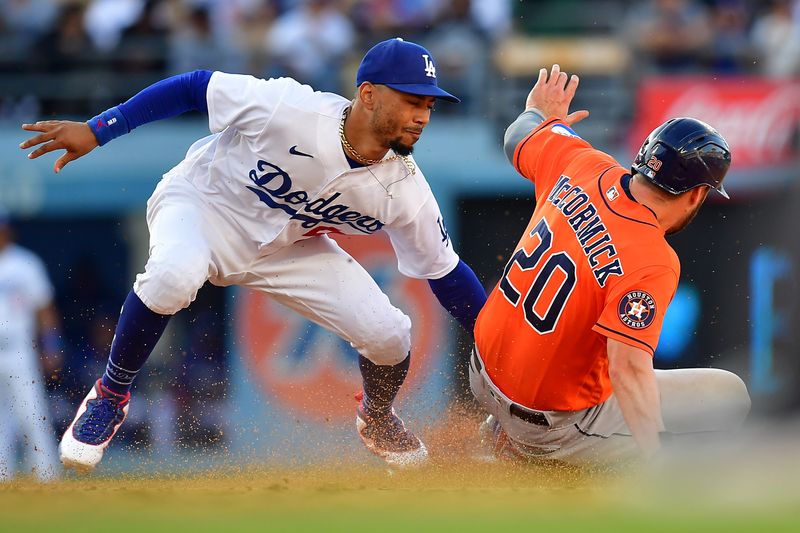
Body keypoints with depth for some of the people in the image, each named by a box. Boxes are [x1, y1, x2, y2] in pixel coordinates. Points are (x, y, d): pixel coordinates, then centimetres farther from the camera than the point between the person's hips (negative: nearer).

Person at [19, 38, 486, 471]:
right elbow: (195, 87, -22)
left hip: (286, 249, 4)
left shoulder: (405, 190, -20)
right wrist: (96, 130, -23)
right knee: (173, 275, -38)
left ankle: (377, 419, 27)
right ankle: (111, 397, -13)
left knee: (389, 336, -11)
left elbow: (446, 273, -7)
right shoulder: (288, 108, -34)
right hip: (200, 204, -4)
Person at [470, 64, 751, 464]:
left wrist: (540, 115, 37)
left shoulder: (583, 166, -7)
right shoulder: (653, 263, -27)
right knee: (731, 397, -3)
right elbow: (629, 370, -36)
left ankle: (508, 433, 27)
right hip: (551, 426, -8)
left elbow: (519, 142, 15)